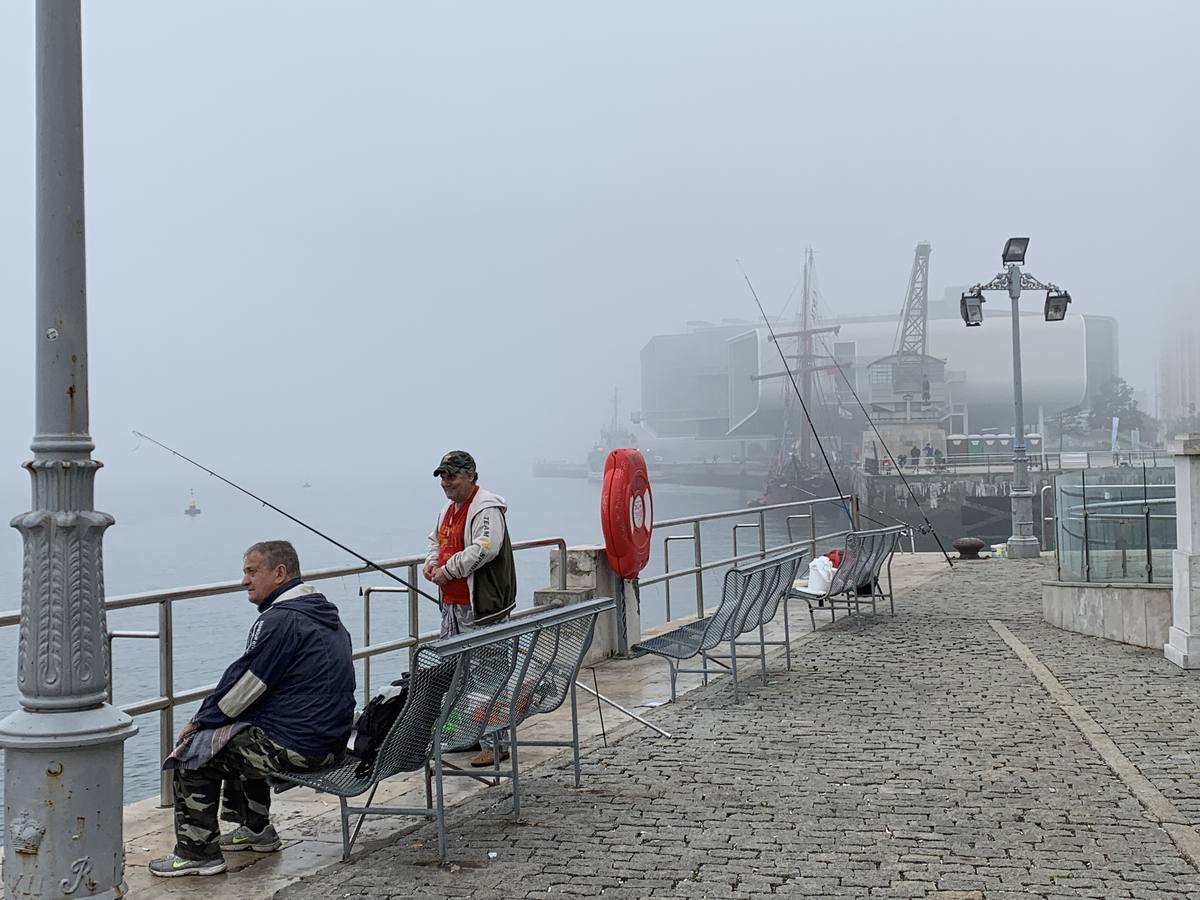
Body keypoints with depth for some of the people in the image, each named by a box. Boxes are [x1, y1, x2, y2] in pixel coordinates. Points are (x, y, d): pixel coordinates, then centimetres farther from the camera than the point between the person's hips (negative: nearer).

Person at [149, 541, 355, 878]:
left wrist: (200, 720, 1)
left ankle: (198, 852, 4)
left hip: (294, 744, -10)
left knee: (192, 751, -1)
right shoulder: (324, 614, 14)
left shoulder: (279, 620, -17)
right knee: (237, 734, 30)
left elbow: (243, 684, -15)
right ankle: (256, 829, 33)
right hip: (329, 738, 10)